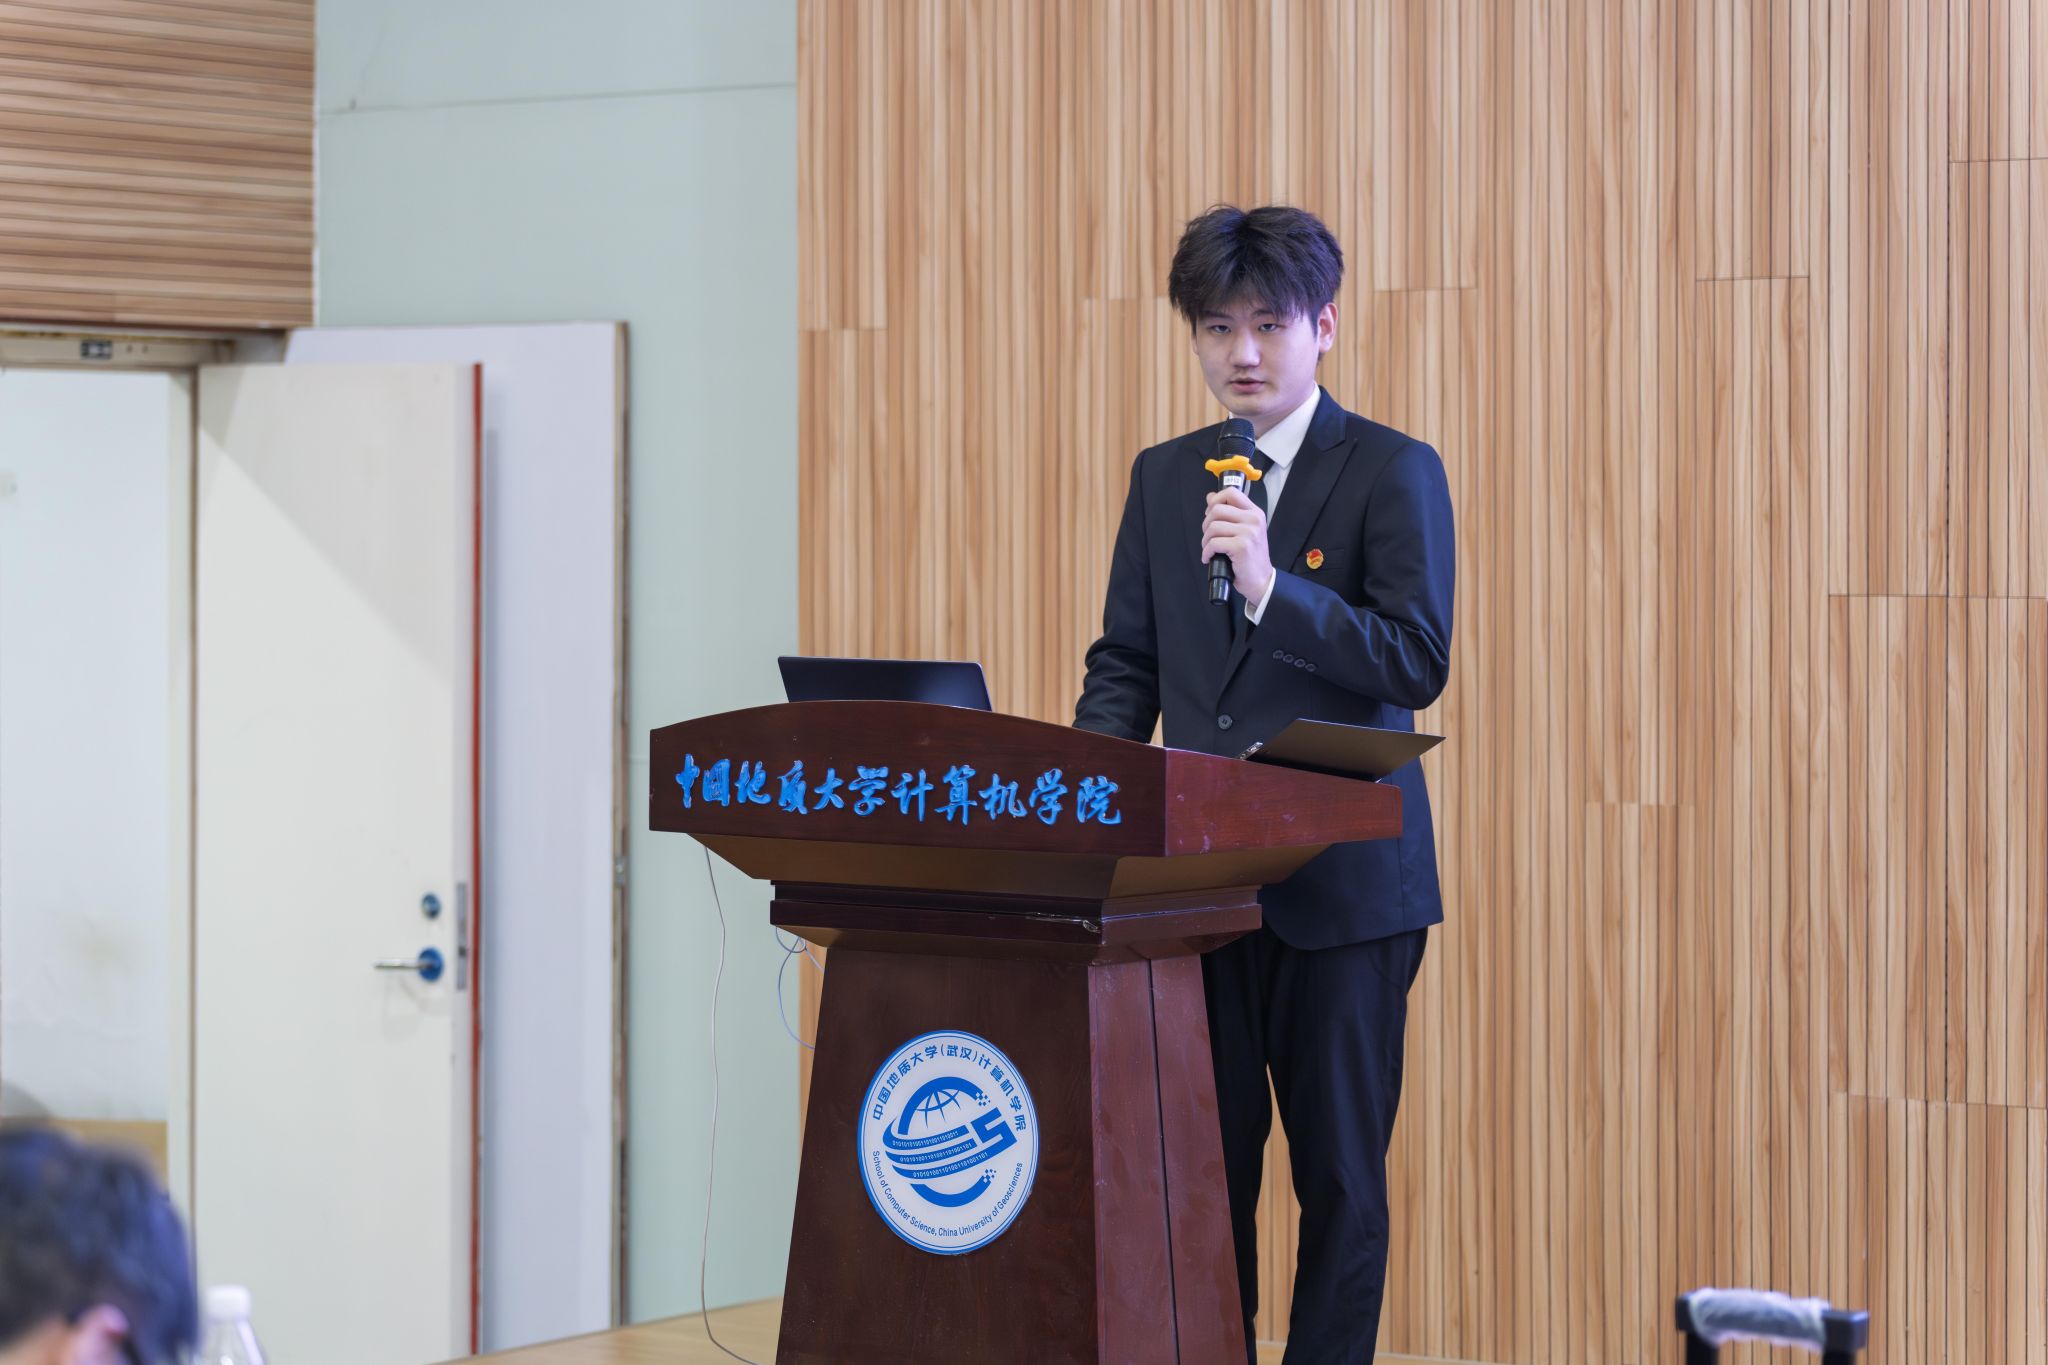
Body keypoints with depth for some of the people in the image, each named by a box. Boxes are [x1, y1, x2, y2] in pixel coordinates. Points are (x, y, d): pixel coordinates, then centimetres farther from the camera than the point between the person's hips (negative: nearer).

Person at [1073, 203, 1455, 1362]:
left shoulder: (1395, 473, -3)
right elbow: (1127, 663, 14)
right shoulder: (1165, 478, 12)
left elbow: (1419, 664, -12)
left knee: (1340, 1167, 3)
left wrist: (1272, 591, -23)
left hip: (1341, 880, -4)